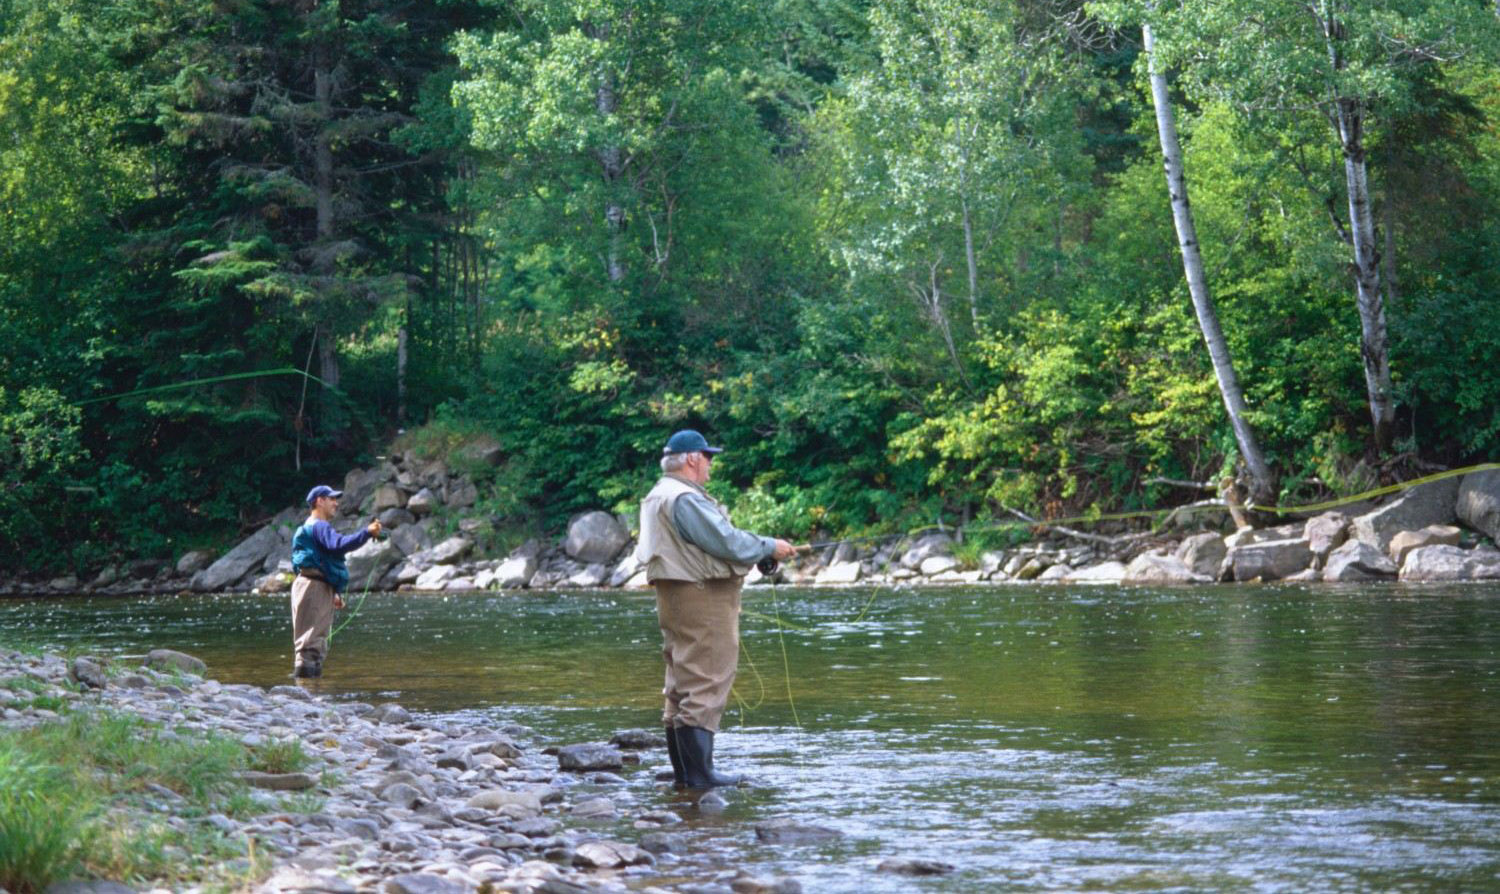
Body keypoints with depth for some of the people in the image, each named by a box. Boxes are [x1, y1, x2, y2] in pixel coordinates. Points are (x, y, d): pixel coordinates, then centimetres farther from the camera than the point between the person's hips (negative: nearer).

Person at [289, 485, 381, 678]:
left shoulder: (319, 527, 24)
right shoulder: (319, 526, -10)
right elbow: (339, 544, -29)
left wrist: (335, 593, 26)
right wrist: (367, 532, -32)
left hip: (321, 588, 11)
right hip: (313, 587, -11)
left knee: (318, 642, 14)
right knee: (310, 642, -13)